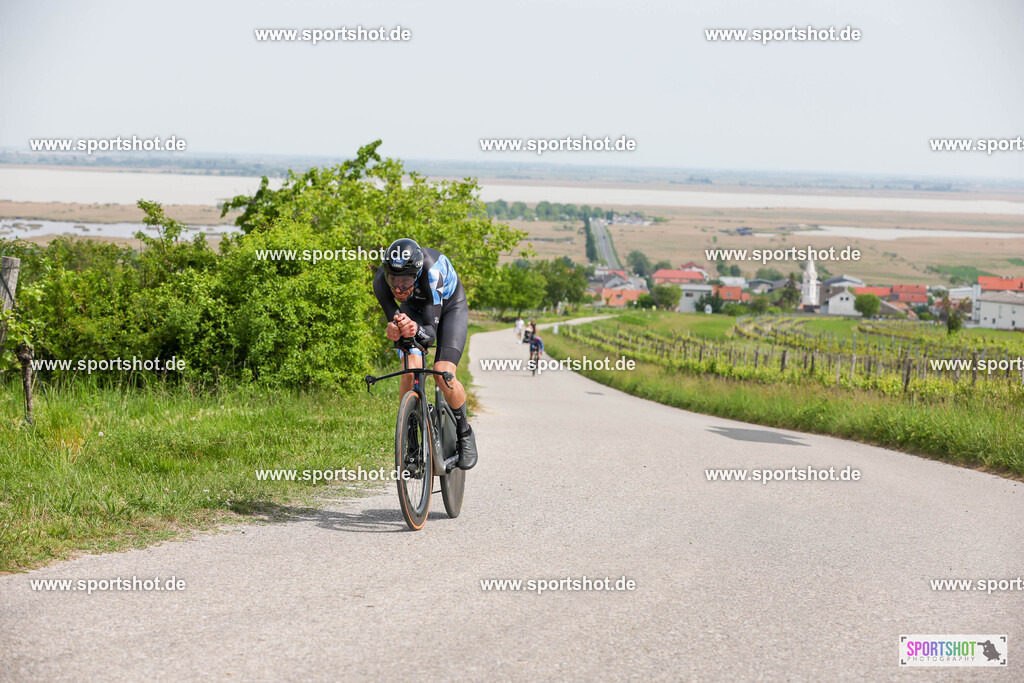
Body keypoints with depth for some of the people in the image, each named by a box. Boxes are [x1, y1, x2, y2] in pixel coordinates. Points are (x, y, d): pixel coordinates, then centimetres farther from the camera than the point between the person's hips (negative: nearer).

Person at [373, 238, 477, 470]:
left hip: (449, 307, -3)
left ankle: (465, 434, 6)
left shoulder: (432, 271, -42)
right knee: (410, 370, -23)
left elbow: (431, 332, -41)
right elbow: (394, 318, -28)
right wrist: (394, 330, -53)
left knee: (443, 374, -21)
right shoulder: (381, 281, -32)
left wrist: (416, 330, -64)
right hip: (414, 308, 3)